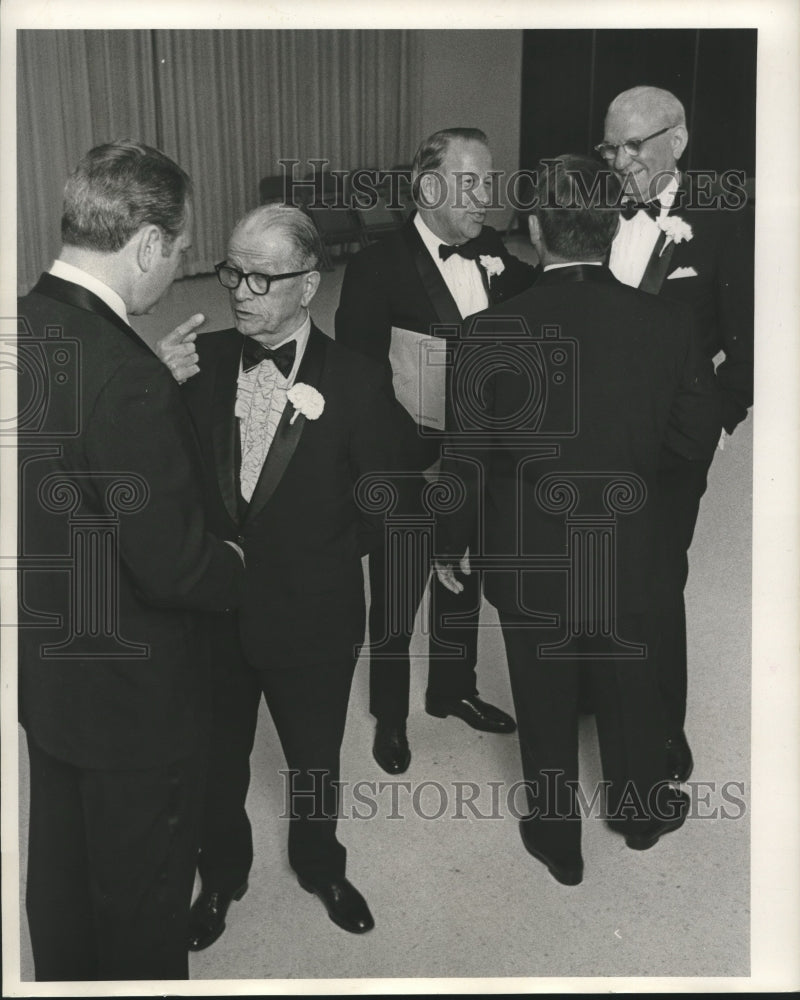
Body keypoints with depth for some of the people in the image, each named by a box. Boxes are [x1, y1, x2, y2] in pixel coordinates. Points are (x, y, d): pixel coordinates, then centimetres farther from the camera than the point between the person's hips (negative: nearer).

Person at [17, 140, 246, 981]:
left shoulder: (23, 326, -5)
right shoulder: (126, 377, -30)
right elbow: (172, 565, -26)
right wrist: (231, 567, -6)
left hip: (42, 665, 8)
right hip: (127, 690, -8)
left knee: (59, 863, 27)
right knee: (142, 890, 15)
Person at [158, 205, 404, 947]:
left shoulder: (356, 381, -15)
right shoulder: (201, 361, -8)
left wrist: (314, 555, -13)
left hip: (311, 615, -1)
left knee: (315, 759, 21)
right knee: (216, 758, 21)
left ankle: (319, 865, 51)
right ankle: (221, 876, 49)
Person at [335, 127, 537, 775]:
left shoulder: (493, 254, 2)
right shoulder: (377, 268, -15)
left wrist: (507, 279, -12)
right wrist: (415, 411, -24)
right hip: (408, 471, -5)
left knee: (464, 587, 23)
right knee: (395, 602, 13)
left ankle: (454, 690, 47)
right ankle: (390, 716, 36)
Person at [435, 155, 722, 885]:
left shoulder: (492, 333, -21)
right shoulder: (667, 324, -15)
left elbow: (466, 459, -13)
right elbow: (699, 437, -4)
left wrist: (449, 546, 2)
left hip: (529, 561, -2)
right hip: (628, 555, 2)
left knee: (545, 701, 18)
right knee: (630, 685, 25)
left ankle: (558, 840, 38)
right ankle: (642, 810, 48)